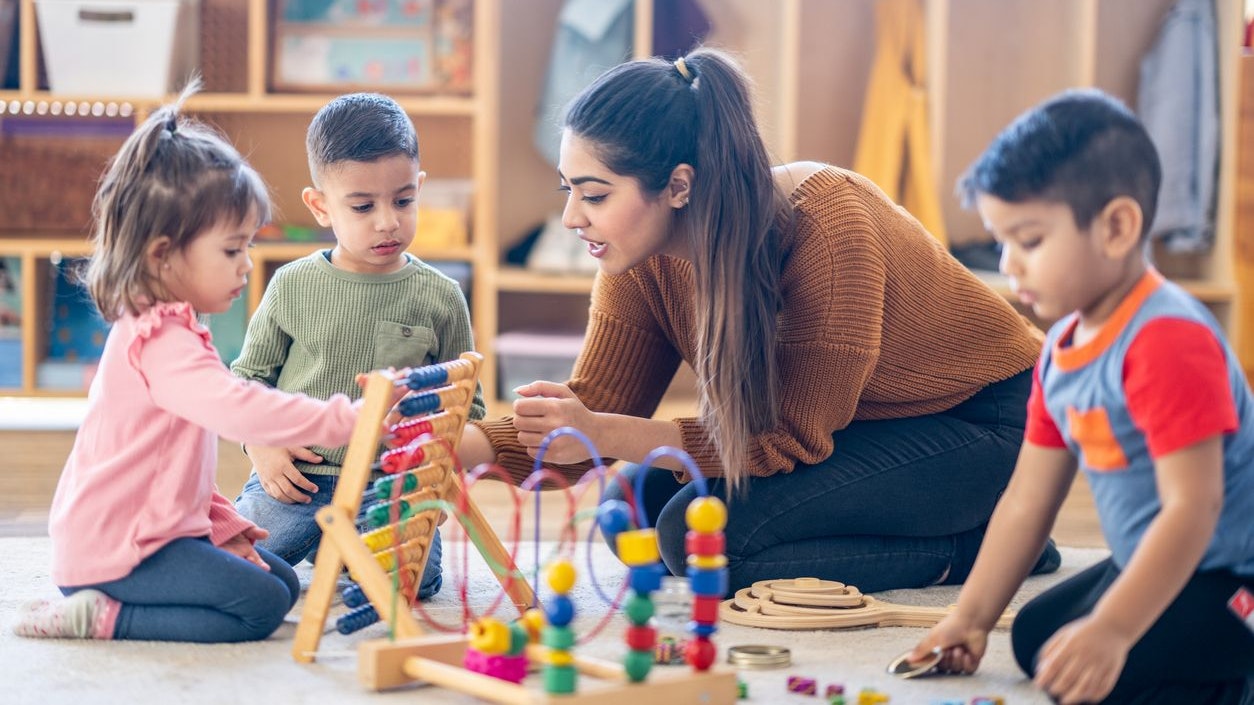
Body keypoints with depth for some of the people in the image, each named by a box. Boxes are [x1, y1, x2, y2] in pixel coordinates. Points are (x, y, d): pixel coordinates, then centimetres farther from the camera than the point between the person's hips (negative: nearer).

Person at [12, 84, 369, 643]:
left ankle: (103, 609, 8)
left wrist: (224, 526, 15)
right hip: (113, 549, -11)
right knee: (260, 604, -18)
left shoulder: (163, 331, 15)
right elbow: (239, 409, -37)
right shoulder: (161, 343, -21)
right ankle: (105, 617, -10)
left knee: (283, 581, 11)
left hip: (155, 530, 11)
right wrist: (345, 419, -38)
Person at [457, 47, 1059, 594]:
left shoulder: (824, 223, -31)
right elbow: (593, 415, -7)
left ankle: (972, 549, -8)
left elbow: (794, 438, -27)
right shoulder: (642, 261, -10)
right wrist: (454, 444, -25)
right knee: (636, 505, -8)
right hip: (853, 430, 9)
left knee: (700, 532, -24)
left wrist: (603, 435, -34)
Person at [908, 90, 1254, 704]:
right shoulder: (1060, 352, 6)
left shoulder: (1168, 342, -26)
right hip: (1155, 567, 11)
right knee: (1034, 635, 22)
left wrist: (1110, 631, -37)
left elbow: (1192, 507, -31)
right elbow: (1026, 502, 10)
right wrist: (970, 617, 9)